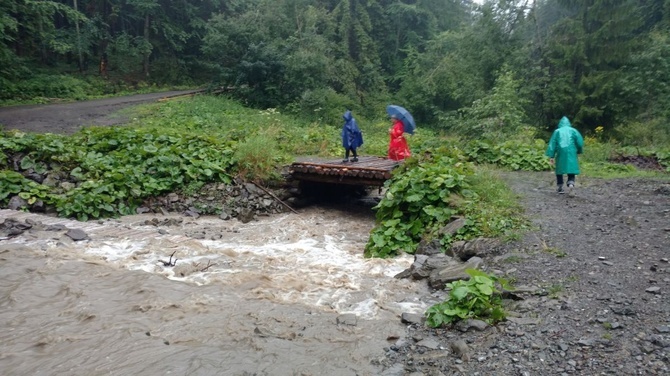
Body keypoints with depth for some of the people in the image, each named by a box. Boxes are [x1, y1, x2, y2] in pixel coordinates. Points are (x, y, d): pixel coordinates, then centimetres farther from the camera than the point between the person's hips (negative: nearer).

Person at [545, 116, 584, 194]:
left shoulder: (557, 131, 8)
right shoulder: (573, 130, 8)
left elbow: (552, 144, 2)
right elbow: (580, 141, -1)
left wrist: (551, 156, 1)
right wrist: (579, 151, 14)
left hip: (560, 153, 0)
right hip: (571, 153, 0)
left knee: (559, 169, 12)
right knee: (571, 167, 3)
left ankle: (560, 187, 12)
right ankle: (571, 182, -24)